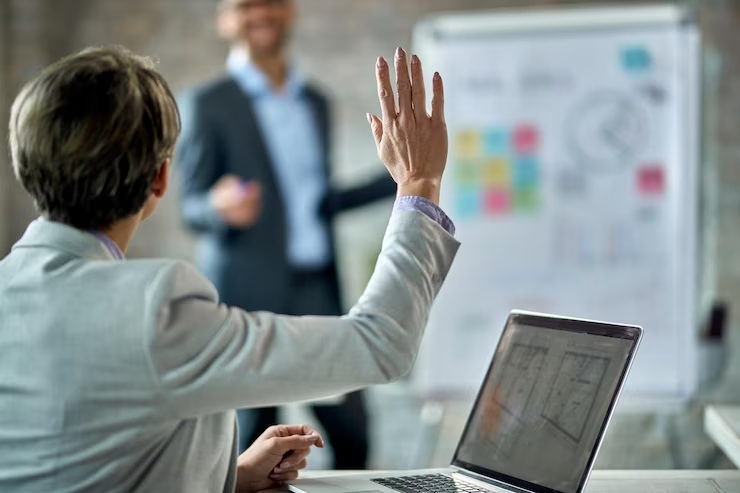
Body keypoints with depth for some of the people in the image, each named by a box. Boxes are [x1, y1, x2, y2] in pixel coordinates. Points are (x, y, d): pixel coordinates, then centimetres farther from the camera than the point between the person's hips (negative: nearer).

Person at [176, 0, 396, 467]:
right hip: (251, 292, -5)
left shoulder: (316, 103, 16)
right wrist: (221, 208, -26)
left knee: (352, 428, 1)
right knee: (255, 442, -3)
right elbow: (191, 208, -3)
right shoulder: (206, 104, -1)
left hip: (318, 288, 5)